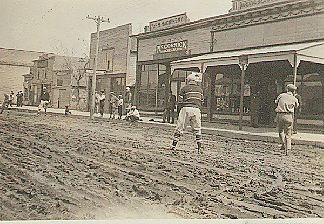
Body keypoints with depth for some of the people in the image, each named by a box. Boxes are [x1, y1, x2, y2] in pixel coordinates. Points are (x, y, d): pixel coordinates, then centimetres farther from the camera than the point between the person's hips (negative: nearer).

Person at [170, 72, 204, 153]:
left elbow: (180, 102, 0)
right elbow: (201, 102, 13)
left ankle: (173, 146, 6)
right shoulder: (200, 89, 12)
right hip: (196, 109, 2)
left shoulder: (184, 88, 3)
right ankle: (200, 148, 8)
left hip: (186, 108, -2)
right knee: (197, 129, 9)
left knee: (180, 128, 4)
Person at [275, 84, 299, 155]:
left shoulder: (281, 95, 5)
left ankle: (283, 144, 3)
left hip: (280, 115, 0)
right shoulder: (294, 99, 5)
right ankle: (287, 149, 2)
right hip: (289, 116, 0)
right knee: (288, 133, 9)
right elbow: (297, 106, 23)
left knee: (280, 130, 20)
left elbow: (276, 101, 21)